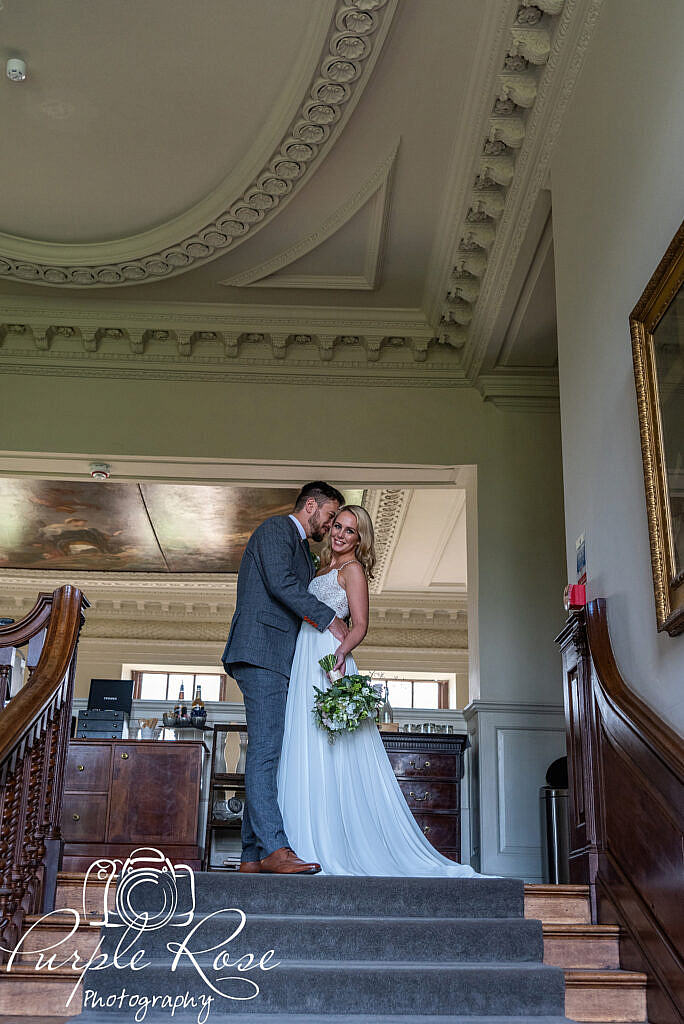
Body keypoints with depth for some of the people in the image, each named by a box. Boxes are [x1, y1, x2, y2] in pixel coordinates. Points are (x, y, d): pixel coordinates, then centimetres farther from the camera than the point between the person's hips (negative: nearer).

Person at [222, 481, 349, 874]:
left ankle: (253, 853, 3)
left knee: (266, 754, 3)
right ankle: (273, 847, -20)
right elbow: (280, 583, -14)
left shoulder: (304, 552, 29)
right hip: (262, 650, -10)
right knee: (266, 749, -15)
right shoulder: (276, 529, 1)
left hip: (280, 662, 10)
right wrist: (329, 618, -10)